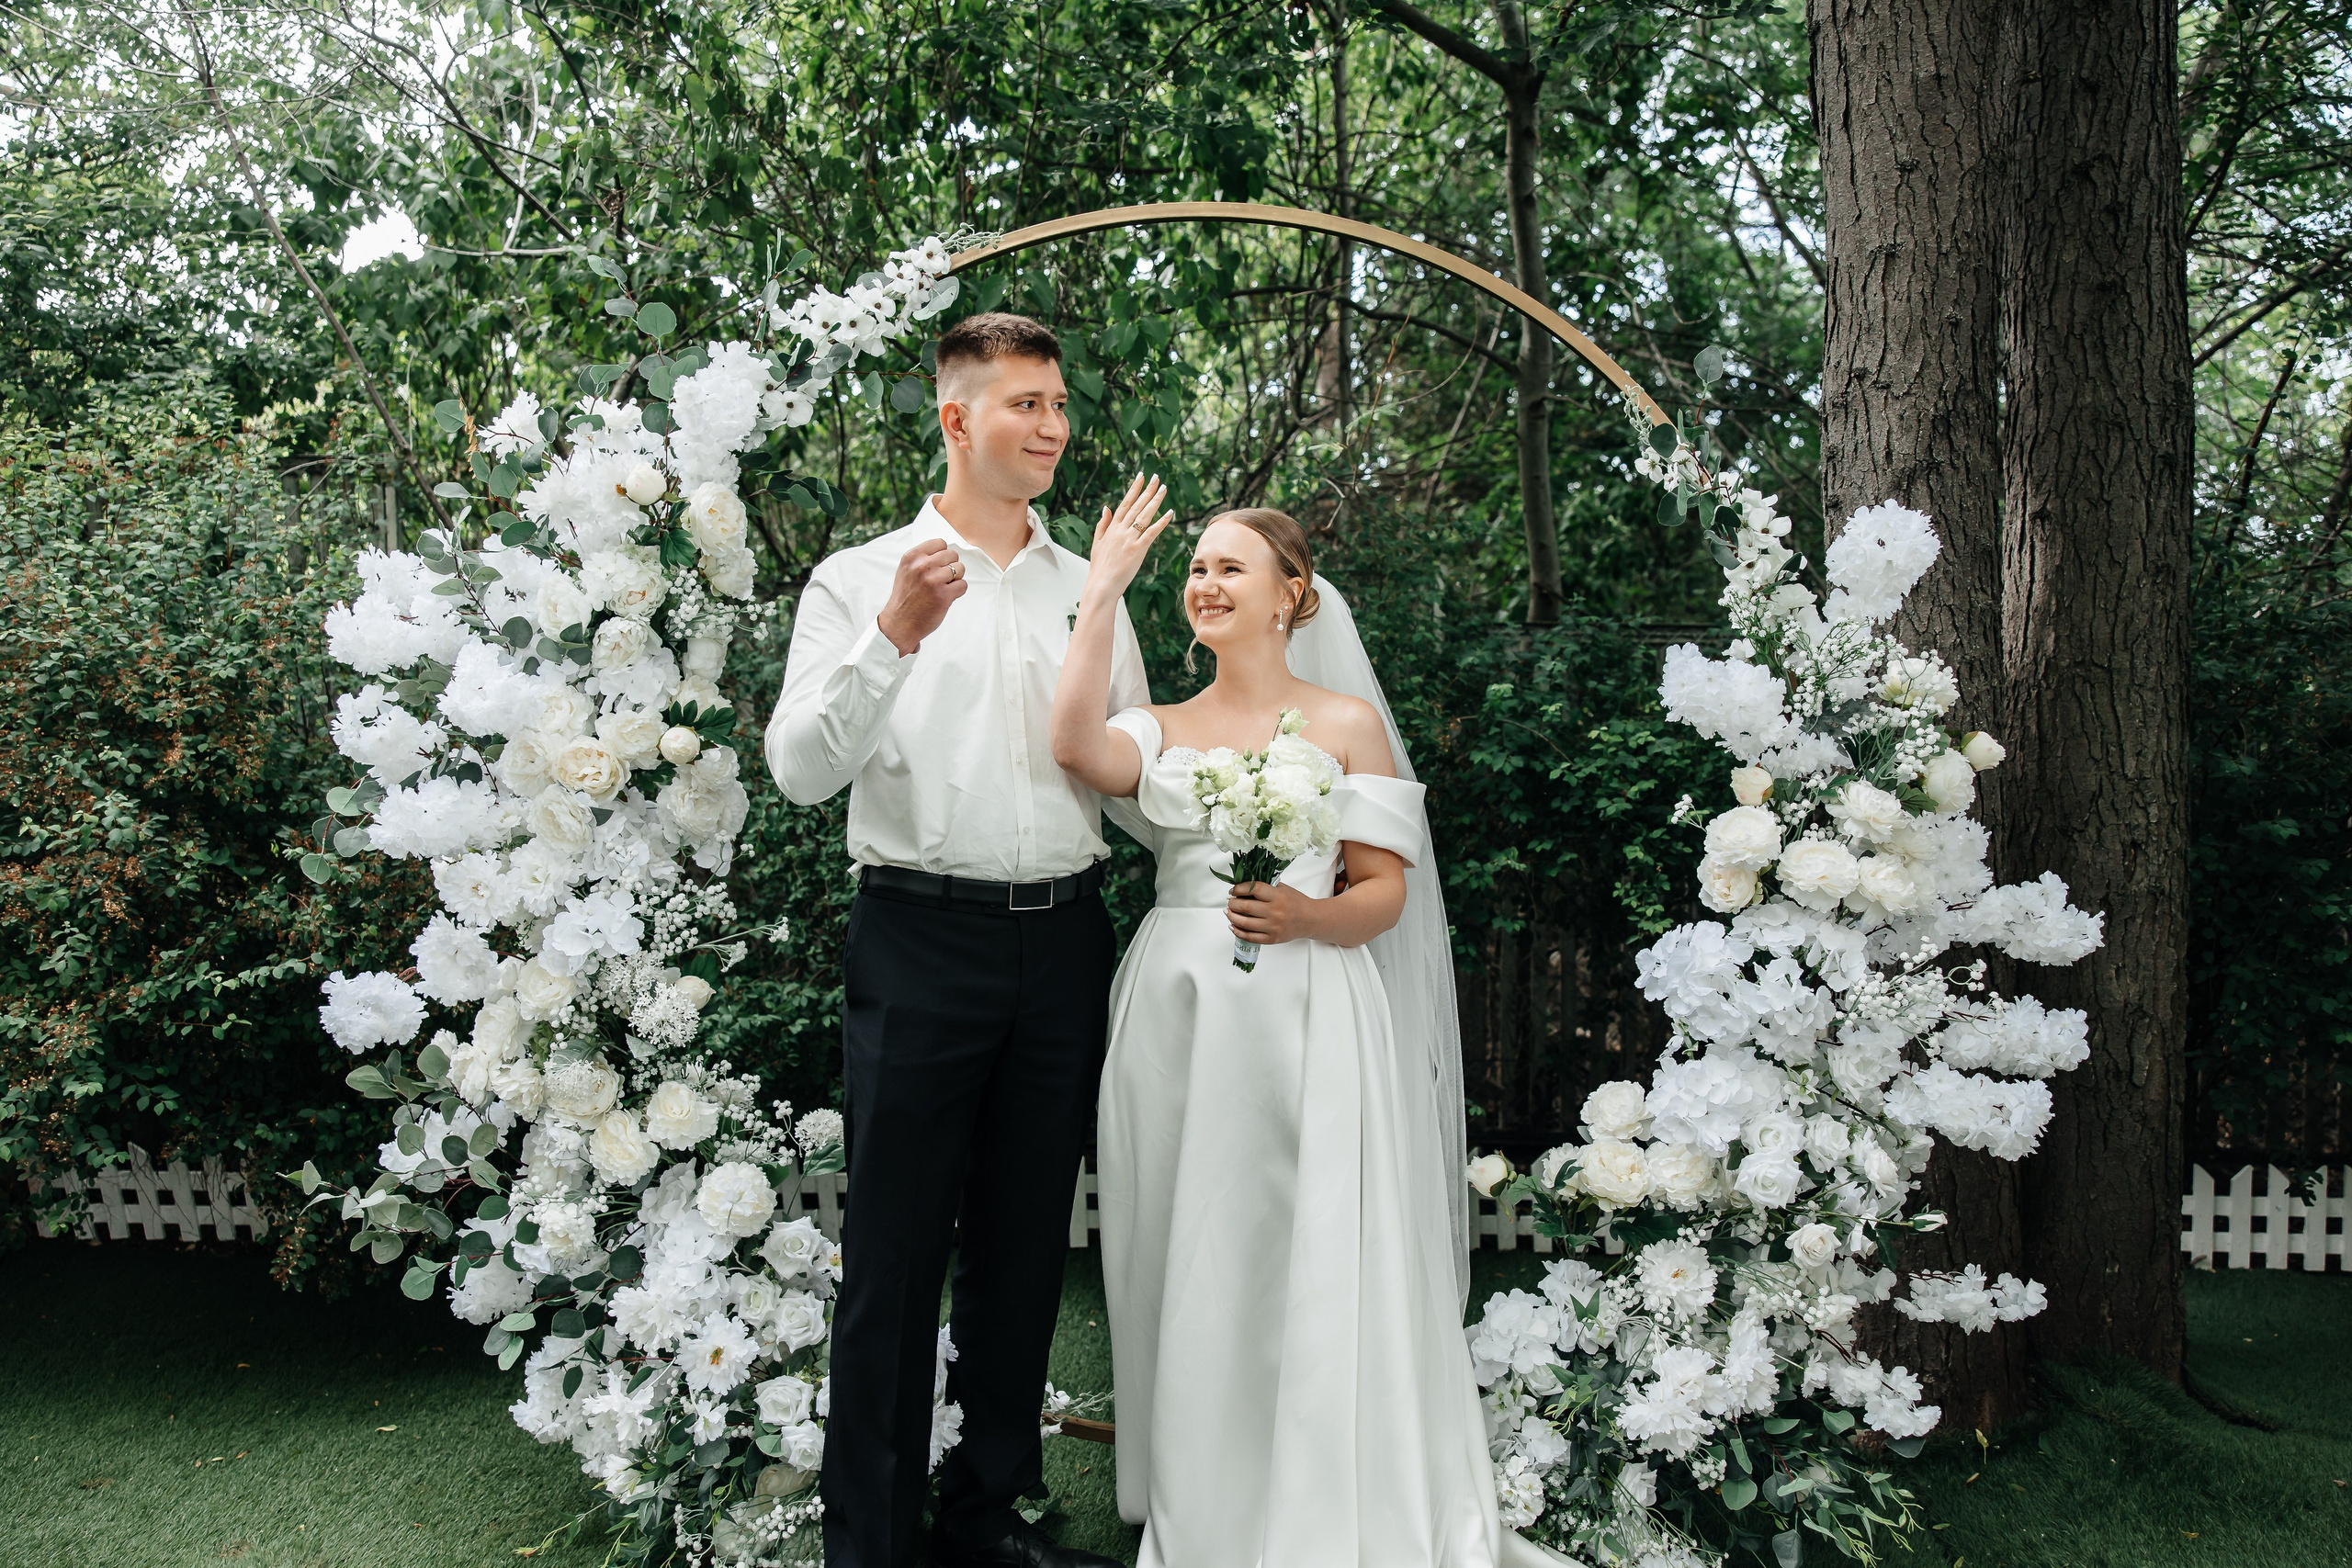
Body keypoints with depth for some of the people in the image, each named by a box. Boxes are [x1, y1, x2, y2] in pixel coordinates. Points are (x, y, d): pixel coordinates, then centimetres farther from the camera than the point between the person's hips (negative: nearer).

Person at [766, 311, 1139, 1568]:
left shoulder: (1091, 593, 15)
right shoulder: (860, 579, 3)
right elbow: (799, 766, -9)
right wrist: (891, 638, -22)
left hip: (1064, 940, 4)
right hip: (921, 937, -4)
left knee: (1024, 1249, 12)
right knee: (895, 1254, 0)